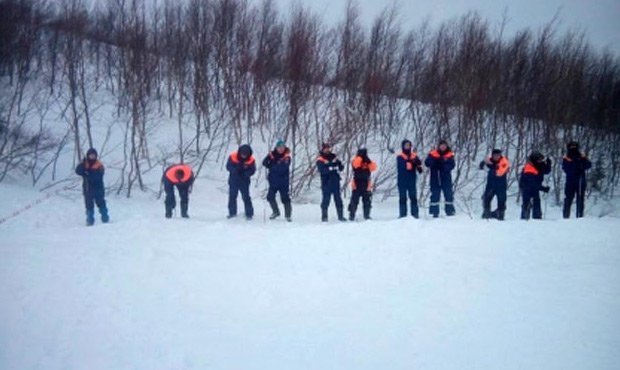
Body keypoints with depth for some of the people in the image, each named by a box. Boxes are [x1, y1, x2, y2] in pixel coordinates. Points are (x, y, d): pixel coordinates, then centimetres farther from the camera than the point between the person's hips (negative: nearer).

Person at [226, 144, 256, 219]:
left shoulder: (251, 160, -13)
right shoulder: (233, 157, -14)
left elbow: (252, 170, -7)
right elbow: (228, 166, -9)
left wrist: (245, 174, -25)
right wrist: (236, 170, -26)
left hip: (244, 181, -1)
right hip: (233, 180, 1)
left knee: (246, 197, -4)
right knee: (232, 196, 8)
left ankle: (249, 213, 7)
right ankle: (232, 212, 22)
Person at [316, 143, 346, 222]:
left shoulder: (333, 157, 14)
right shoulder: (320, 160, 0)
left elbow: (341, 167, 7)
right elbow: (322, 170, -17)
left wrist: (337, 166, -15)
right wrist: (330, 168, -29)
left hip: (335, 181, 5)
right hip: (326, 182, -4)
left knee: (338, 199, 6)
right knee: (326, 199, -3)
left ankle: (340, 216, 11)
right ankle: (324, 216, 5)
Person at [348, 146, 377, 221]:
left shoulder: (368, 162, 11)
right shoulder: (355, 161, 3)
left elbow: (374, 168, -7)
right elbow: (355, 164, -22)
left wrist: (368, 161, -17)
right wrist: (360, 156, -23)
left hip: (366, 185, 3)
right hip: (357, 184, -3)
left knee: (367, 202, 6)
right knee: (354, 201, -6)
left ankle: (367, 215, 15)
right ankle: (351, 216, -1)